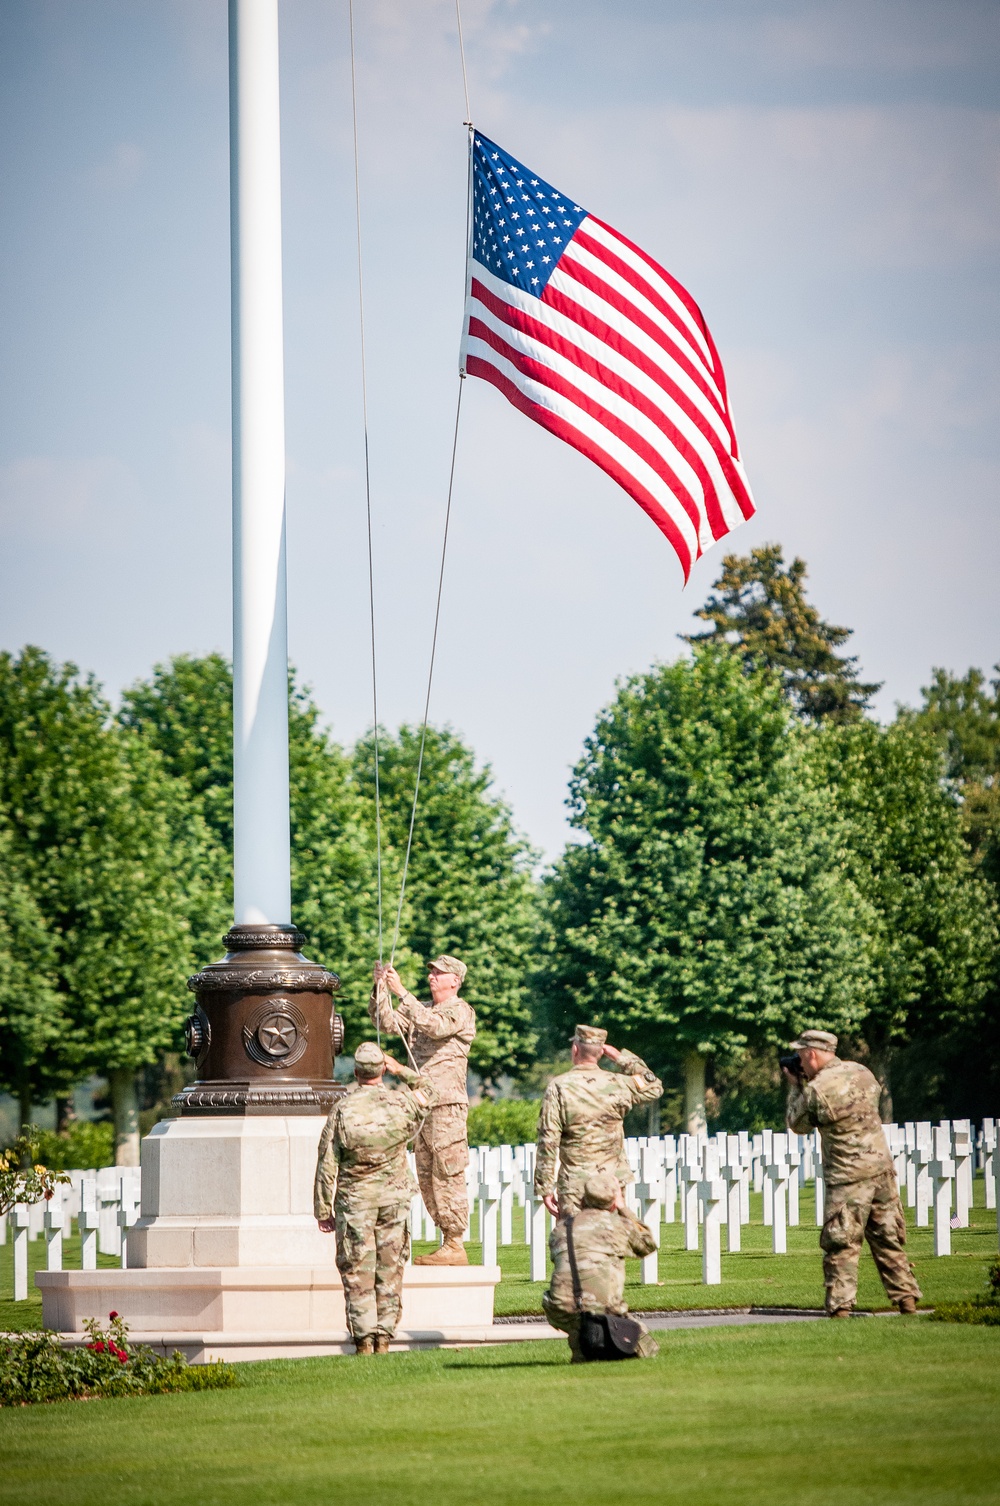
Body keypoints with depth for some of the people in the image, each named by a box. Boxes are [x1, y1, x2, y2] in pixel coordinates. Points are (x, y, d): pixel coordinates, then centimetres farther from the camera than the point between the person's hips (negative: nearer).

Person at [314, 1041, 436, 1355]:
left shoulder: (342, 1109, -9)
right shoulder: (401, 1101, -4)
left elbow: (327, 1165, -6)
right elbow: (427, 1090, 21)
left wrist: (323, 1209, 1)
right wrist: (401, 1070, 22)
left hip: (354, 1200, -2)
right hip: (394, 1199, 2)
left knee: (357, 1274, 1)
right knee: (389, 1270, 8)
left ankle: (364, 1340, -4)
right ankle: (384, 1337, 5)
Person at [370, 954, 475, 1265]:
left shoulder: (460, 1012, -6)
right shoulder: (421, 1009, 18)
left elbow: (433, 1026, -24)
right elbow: (389, 1023, 8)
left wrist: (401, 992, -26)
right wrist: (380, 989, -4)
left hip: (447, 1104, -9)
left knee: (448, 1175, -8)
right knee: (426, 1177, 10)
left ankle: (455, 1247, -6)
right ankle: (448, 1241, 15)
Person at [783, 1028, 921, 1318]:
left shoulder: (817, 1090, -13)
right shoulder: (861, 1072, 6)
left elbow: (797, 1124, 3)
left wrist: (796, 1087, 16)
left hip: (848, 1178, -6)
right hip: (882, 1168, 6)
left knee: (840, 1246, 0)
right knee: (888, 1241, 14)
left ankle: (840, 1307, -5)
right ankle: (907, 1299, 14)